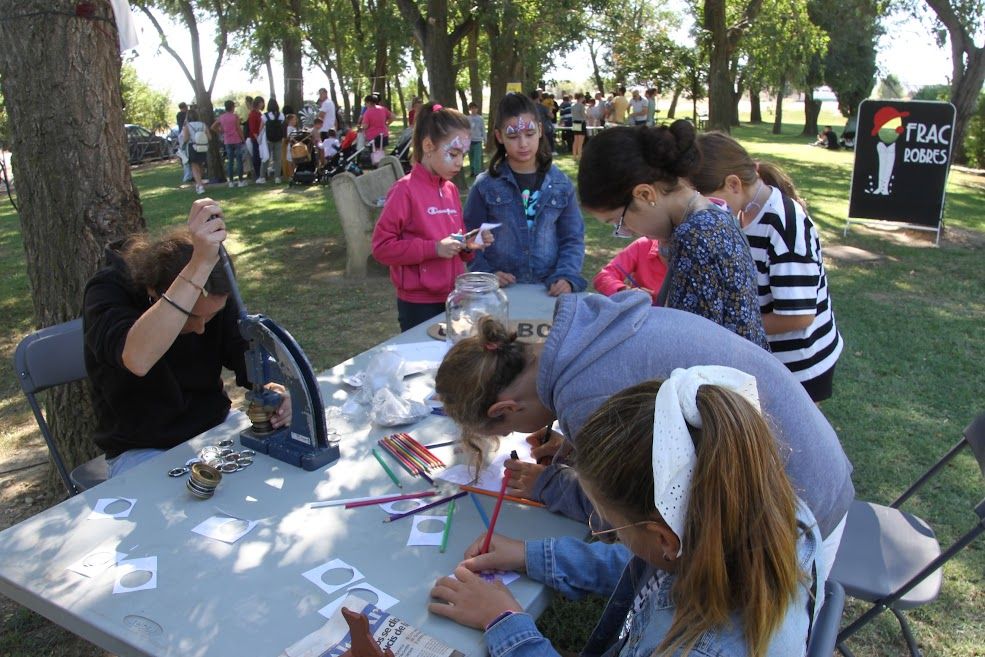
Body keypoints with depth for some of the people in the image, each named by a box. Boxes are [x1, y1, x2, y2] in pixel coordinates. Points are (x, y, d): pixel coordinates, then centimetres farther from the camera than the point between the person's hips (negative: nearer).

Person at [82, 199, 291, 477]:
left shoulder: (216, 296, -9)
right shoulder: (108, 291, -22)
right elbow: (137, 360, -43)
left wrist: (272, 388, -30)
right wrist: (200, 265, -50)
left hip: (216, 427, 5)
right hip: (142, 451, -4)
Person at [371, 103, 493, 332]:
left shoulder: (451, 189, 8)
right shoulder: (405, 190, -12)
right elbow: (381, 246, -16)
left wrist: (469, 245, -1)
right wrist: (433, 248, -21)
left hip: (454, 298, 6)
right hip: (419, 305, -6)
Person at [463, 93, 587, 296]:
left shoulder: (560, 184, 3)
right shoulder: (485, 186, -1)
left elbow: (573, 239, 5)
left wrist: (566, 277, -11)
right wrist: (486, 275, -14)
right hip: (500, 291, -2)